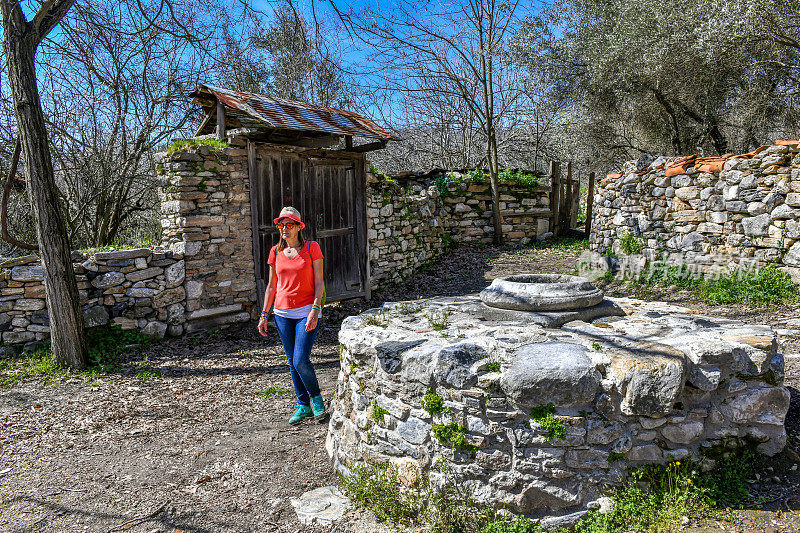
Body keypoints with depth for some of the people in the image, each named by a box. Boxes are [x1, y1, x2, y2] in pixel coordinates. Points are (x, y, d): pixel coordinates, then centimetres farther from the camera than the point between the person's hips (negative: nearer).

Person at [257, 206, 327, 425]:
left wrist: (315, 310, -17)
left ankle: (316, 397, 14)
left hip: (307, 311, -4)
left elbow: (319, 282, -6)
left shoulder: (311, 248, -3)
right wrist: (264, 314, 8)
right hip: (283, 313, 4)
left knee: (301, 361, -13)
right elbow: (271, 286, 13)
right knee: (292, 362, 9)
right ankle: (304, 406, 23)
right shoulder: (275, 252, 8)